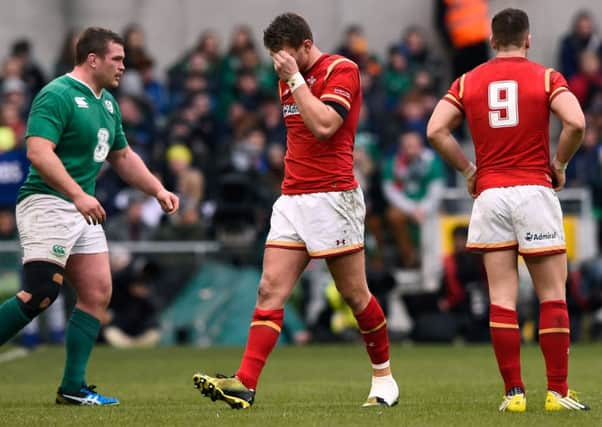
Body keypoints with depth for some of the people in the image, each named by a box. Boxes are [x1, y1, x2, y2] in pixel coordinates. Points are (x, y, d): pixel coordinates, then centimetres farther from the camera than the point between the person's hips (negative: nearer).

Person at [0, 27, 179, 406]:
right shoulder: (58, 95, -13)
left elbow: (123, 156, 30)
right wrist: (79, 195, -30)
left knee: (98, 293, 2)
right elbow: (38, 152, -24)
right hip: (48, 204, -9)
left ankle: (73, 387, 5)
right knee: (41, 294, -18)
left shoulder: (108, 103, 16)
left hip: (83, 210, 9)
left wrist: (158, 190, 20)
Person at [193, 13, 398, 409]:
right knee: (270, 290, -6)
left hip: (332, 197, -7)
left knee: (355, 294, 2)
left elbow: (323, 125, -21)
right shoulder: (290, 80, 16)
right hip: (291, 198, 7)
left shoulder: (341, 70, -8)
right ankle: (245, 384, -15)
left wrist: (295, 77, -16)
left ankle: (384, 376, 20)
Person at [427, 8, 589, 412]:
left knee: (502, 297, 3)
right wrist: (559, 164, 0)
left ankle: (514, 392, -1)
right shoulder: (545, 77, 0)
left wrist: (468, 170, 9)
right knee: (553, 295, 4)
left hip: (489, 194, 3)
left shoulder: (468, 82, 8)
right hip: (535, 191, -3)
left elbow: (436, 129, -2)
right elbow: (576, 122, -15)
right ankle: (558, 391, 1)